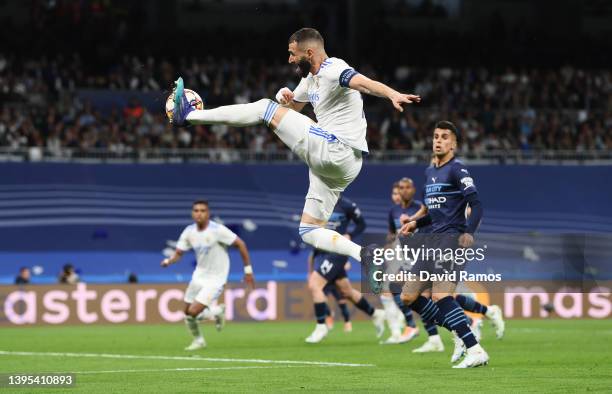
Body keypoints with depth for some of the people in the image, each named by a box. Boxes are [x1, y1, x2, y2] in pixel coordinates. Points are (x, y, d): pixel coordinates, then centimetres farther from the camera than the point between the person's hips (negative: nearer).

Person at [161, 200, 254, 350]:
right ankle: (198, 340, 34)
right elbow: (178, 253, 1)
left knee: (193, 312, -16)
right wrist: (169, 261, -23)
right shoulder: (189, 232, -4)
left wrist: (248, 270, -11)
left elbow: (240, 244, -14)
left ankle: (217, 311, 16)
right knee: (187, 313, 7)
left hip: (215, 278, -6)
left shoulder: (217, 230, -20)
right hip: (199, 275, 6)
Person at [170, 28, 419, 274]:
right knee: (309, 232, 11)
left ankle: (189, 116, -2)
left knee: (266, 108, -7)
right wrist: (284, 96, 8)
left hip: (334, 150, -11)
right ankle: (363, 255, -6)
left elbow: (364, 83, -32)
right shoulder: (311, 78, 20)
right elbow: (292, 107, 35)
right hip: (333, 162, 11)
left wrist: (394, 95, -54)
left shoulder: (333, 71, -12)